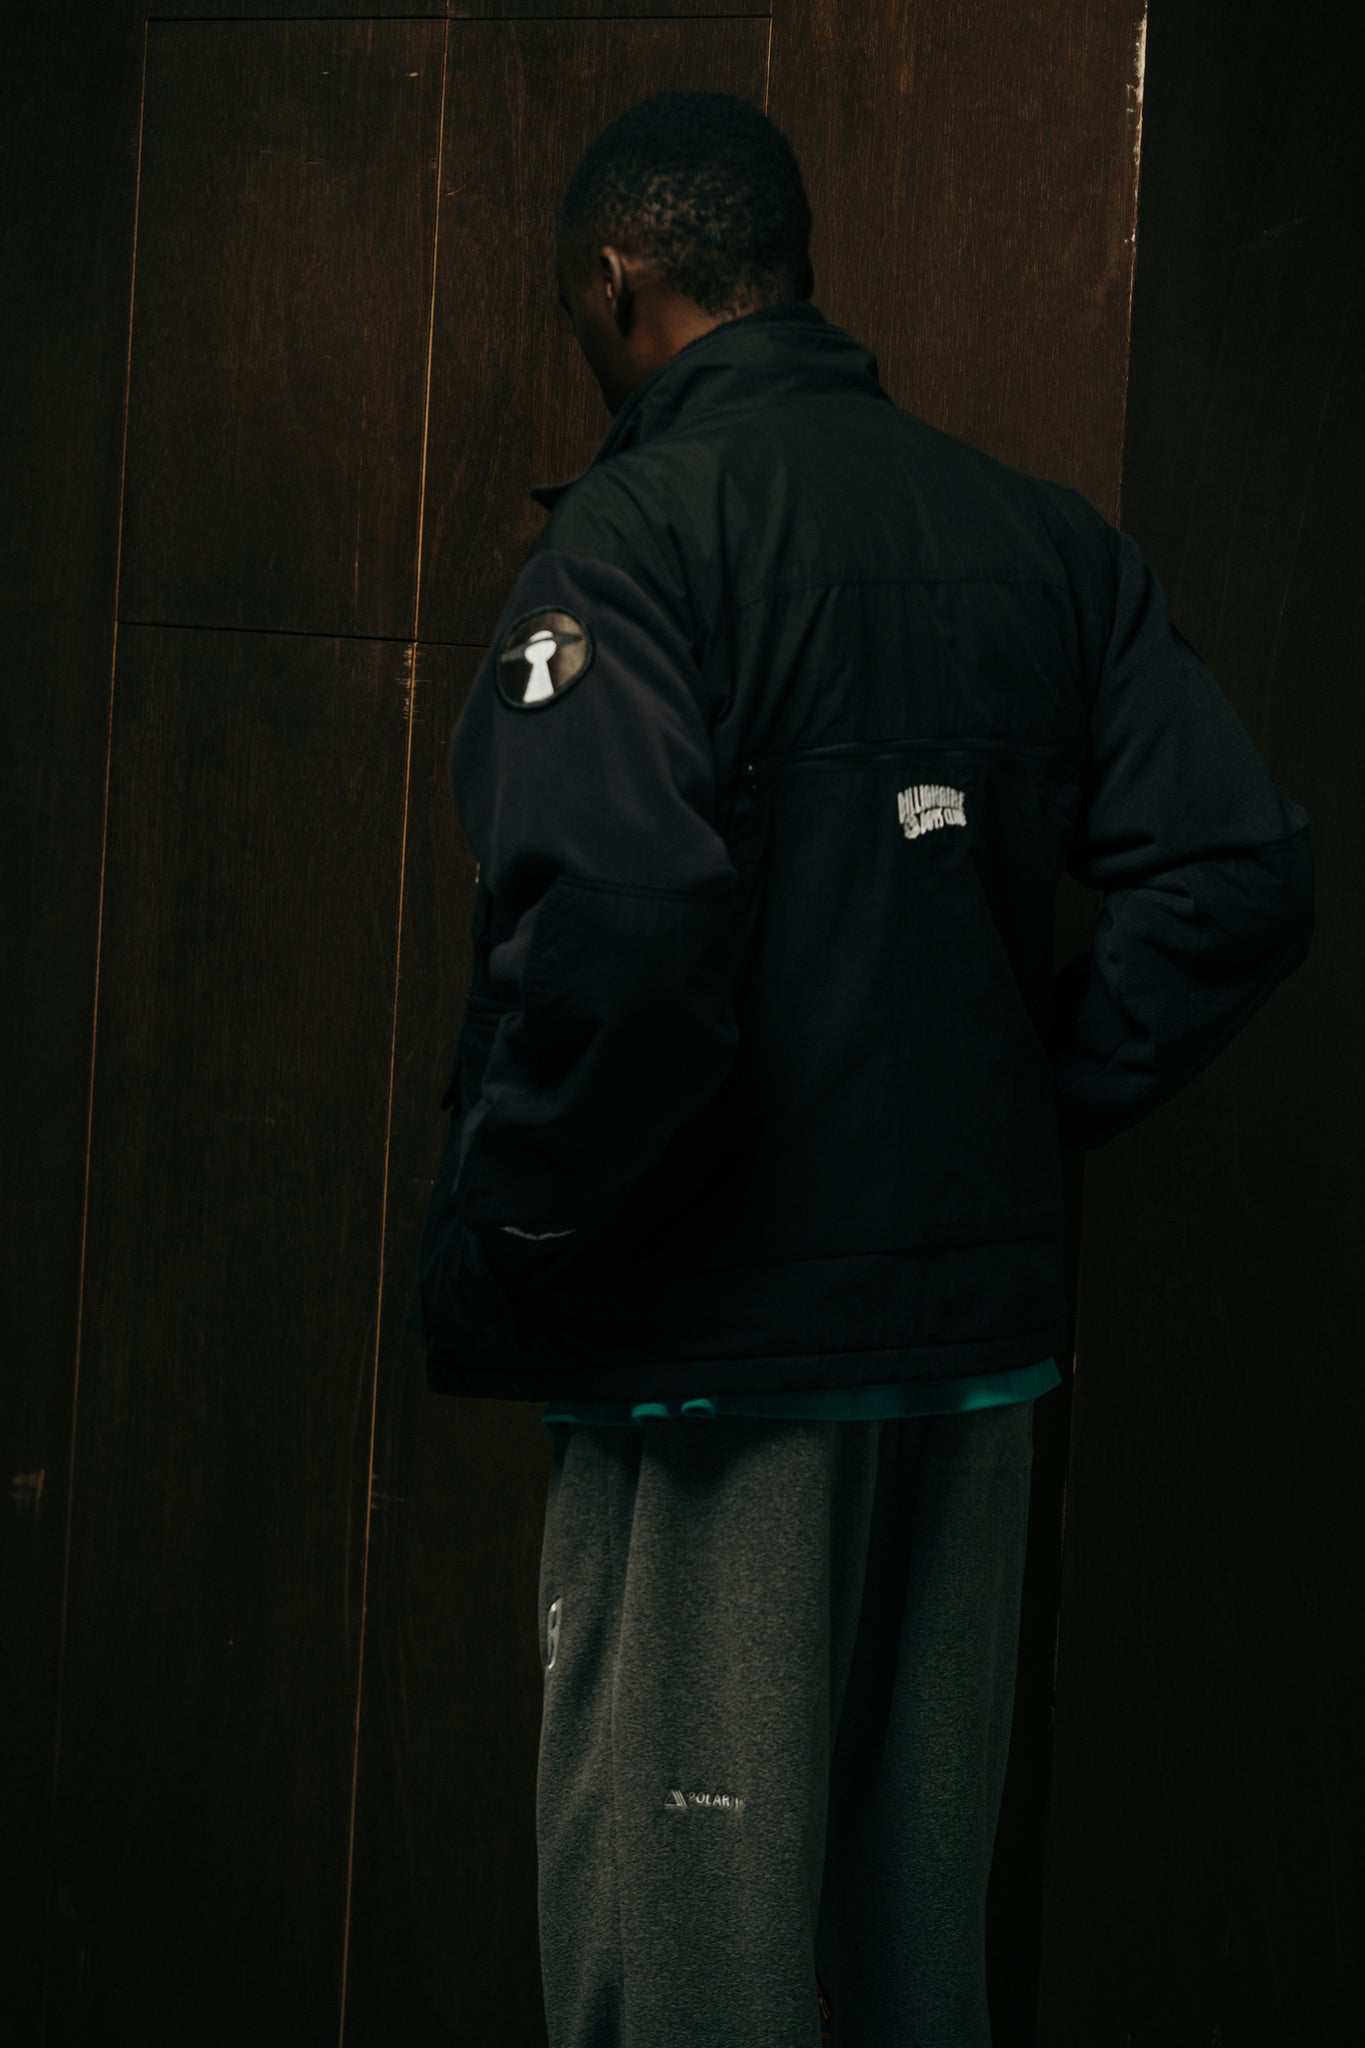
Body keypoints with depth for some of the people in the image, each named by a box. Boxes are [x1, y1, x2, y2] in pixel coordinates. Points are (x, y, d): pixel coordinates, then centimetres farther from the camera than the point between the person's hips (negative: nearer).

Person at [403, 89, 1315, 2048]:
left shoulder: (643, 522, -12)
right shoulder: (1049, 538, 8)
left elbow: (615, 932, -26)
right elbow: (1239, 876, 1)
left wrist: (484, 1276, -15)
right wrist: (1032, 1110, 8)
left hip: (725, 1338, -7)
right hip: (980, 1319, 7)